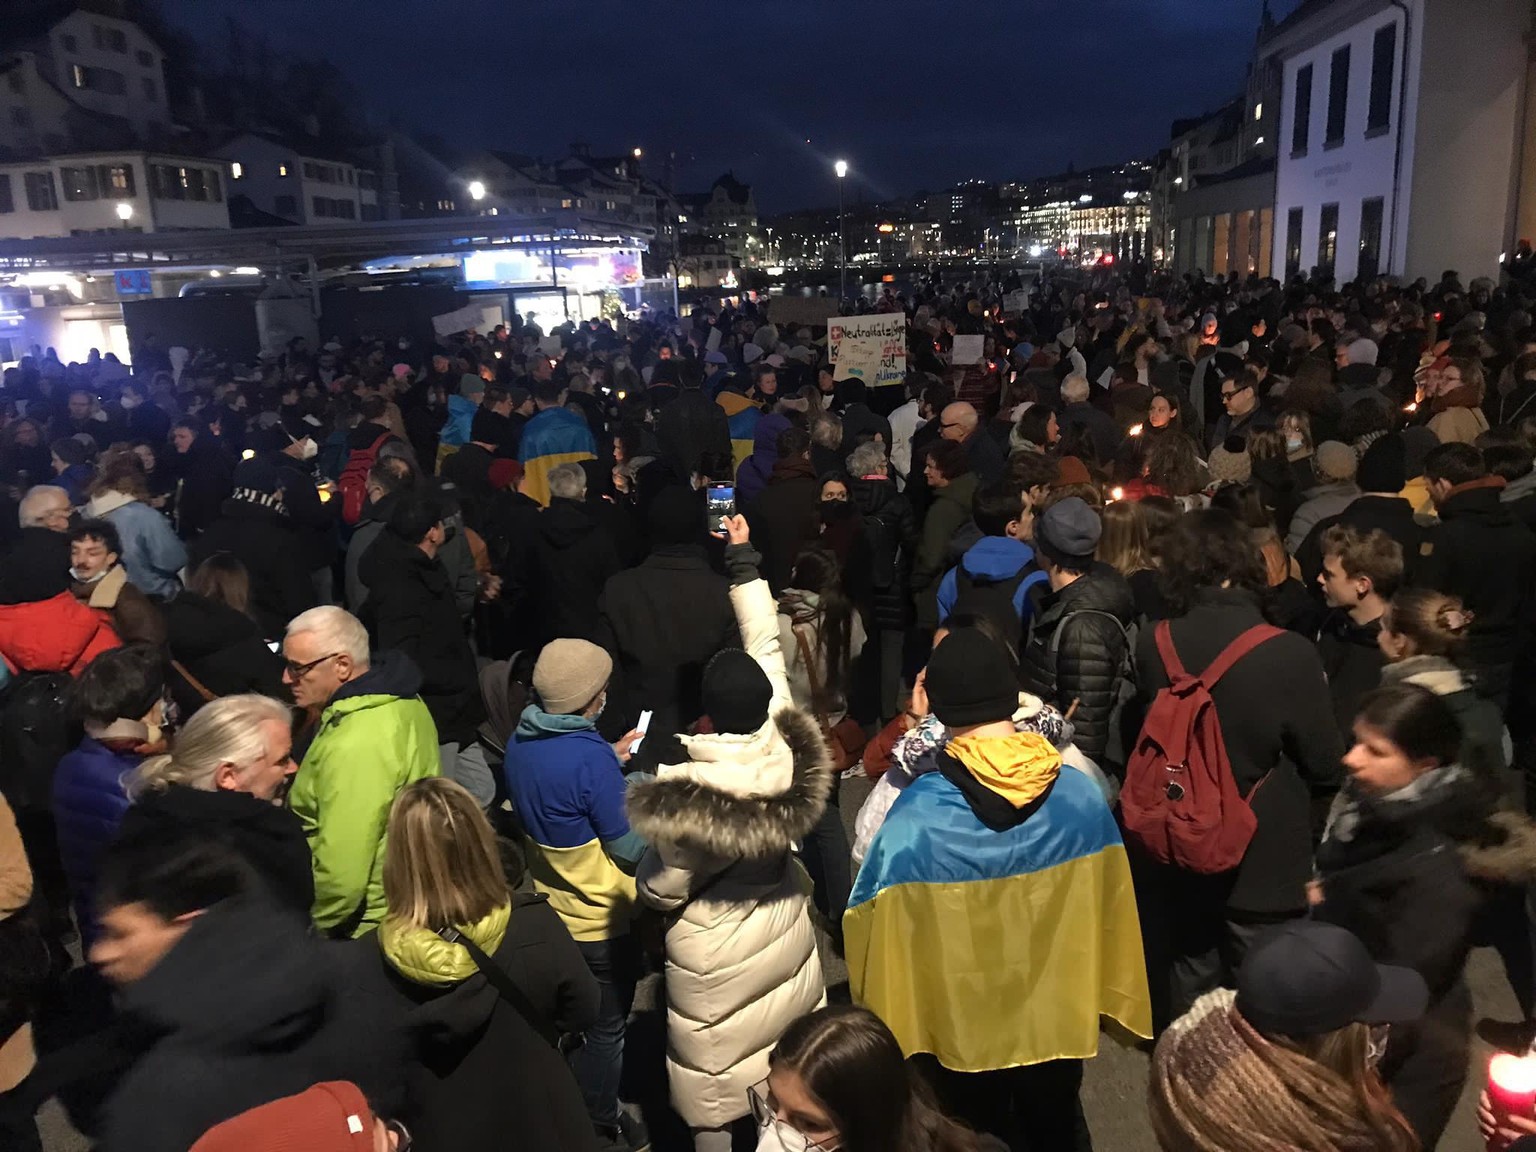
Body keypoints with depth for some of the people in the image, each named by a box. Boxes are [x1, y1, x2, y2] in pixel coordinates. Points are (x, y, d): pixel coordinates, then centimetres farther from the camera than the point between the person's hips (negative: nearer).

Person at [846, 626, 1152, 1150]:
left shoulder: (915, 819, -28)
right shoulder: (1081, 795, -19)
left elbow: (879, 927, -19)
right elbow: (1110, 910, -6)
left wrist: (890, 1031, -1)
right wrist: (1107, 996, 10)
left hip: (963, 1030, -2)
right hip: (1061, 1017, 2)